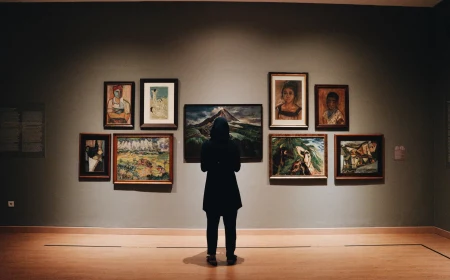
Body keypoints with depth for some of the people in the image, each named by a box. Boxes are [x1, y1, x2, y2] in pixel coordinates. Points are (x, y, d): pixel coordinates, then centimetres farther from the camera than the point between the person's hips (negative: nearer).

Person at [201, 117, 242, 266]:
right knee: (230, 224, 9)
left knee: (212, 224, 9)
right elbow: (237, 167, 2)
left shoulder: (206, 145, -7)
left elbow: (203, 167, -1)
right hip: (229, 188, 0)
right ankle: (230, 256, 14)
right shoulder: (233, 146, -6)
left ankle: (212, 256, 11)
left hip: (212, 188, 0)